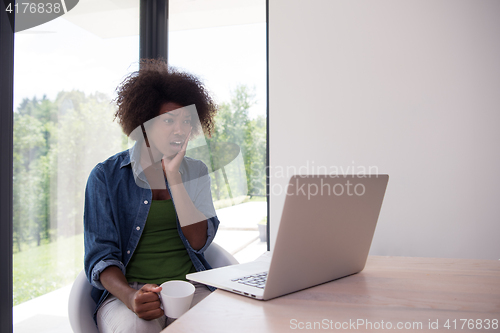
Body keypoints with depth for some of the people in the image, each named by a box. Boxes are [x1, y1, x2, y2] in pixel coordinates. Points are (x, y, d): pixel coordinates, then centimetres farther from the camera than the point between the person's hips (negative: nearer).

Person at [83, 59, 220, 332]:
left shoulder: (196, 172, 9)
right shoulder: (106, 176, 1)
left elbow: (198, 242, -4)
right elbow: (101, 254, -4)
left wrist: (173, 176, -10)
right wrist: (129, 297, -25)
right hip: (126, 290, -2)